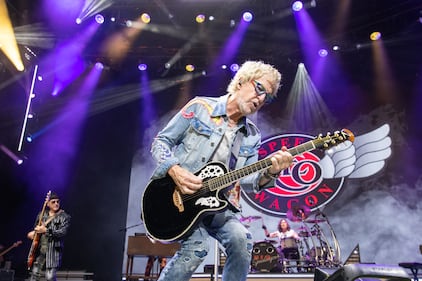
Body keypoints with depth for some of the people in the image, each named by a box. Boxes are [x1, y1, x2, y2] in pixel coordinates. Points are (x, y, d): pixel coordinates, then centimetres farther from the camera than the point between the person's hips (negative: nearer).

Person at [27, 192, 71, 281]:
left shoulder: (65, 217, -4)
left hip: (53, 249, -5)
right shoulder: (41, 215, 12)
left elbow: (62, 232, -16)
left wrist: (46, 230, -21)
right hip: (39, 249, 5)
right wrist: (32, 233, 3)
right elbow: (36, 228, 25)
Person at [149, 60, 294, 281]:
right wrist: (175, 170, -22)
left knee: (240, 239, -20)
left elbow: (246, 180, 0)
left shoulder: (252, 136, 7)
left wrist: (270, 173, -21)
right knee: (197, 245, -26)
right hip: (177, 195, -4)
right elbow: (160, 141, -4)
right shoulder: (200, 107, -5)